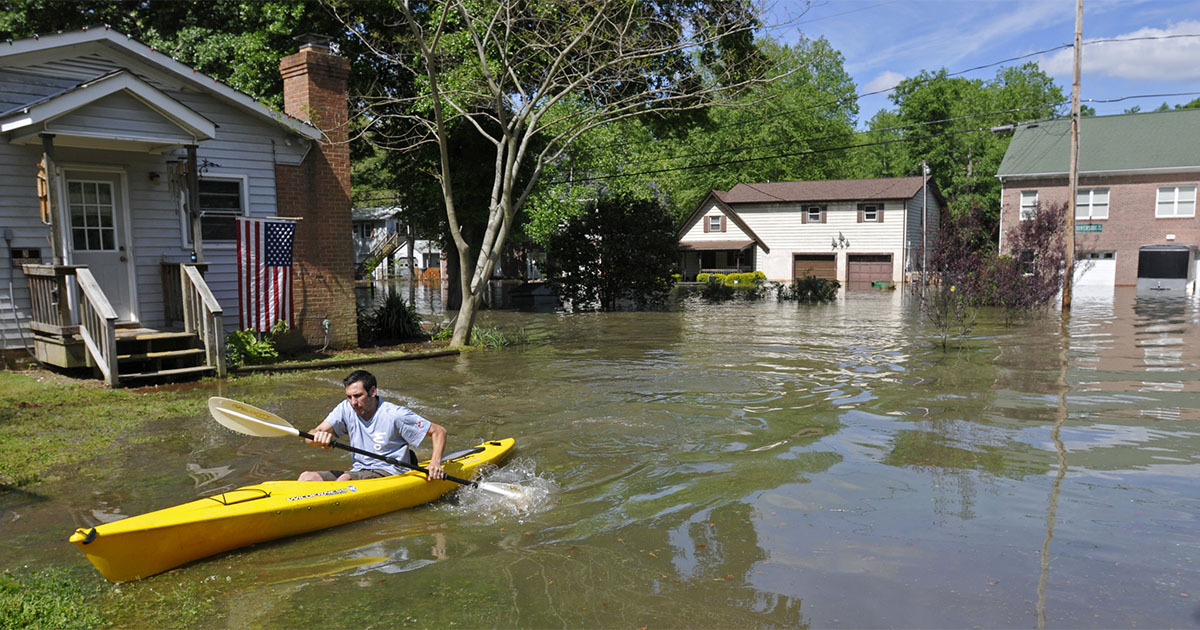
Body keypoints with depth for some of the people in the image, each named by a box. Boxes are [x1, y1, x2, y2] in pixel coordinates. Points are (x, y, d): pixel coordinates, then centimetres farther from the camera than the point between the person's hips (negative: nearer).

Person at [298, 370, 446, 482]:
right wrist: (319, 437, -28)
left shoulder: (395, 414, -10)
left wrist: (435, 463, -22)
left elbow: (439, 431, -6)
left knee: (345, 479, -32)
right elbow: (309, 439, -3)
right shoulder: (346, 409, 3)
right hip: (358, 471, 6)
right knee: (307, 477, -14)